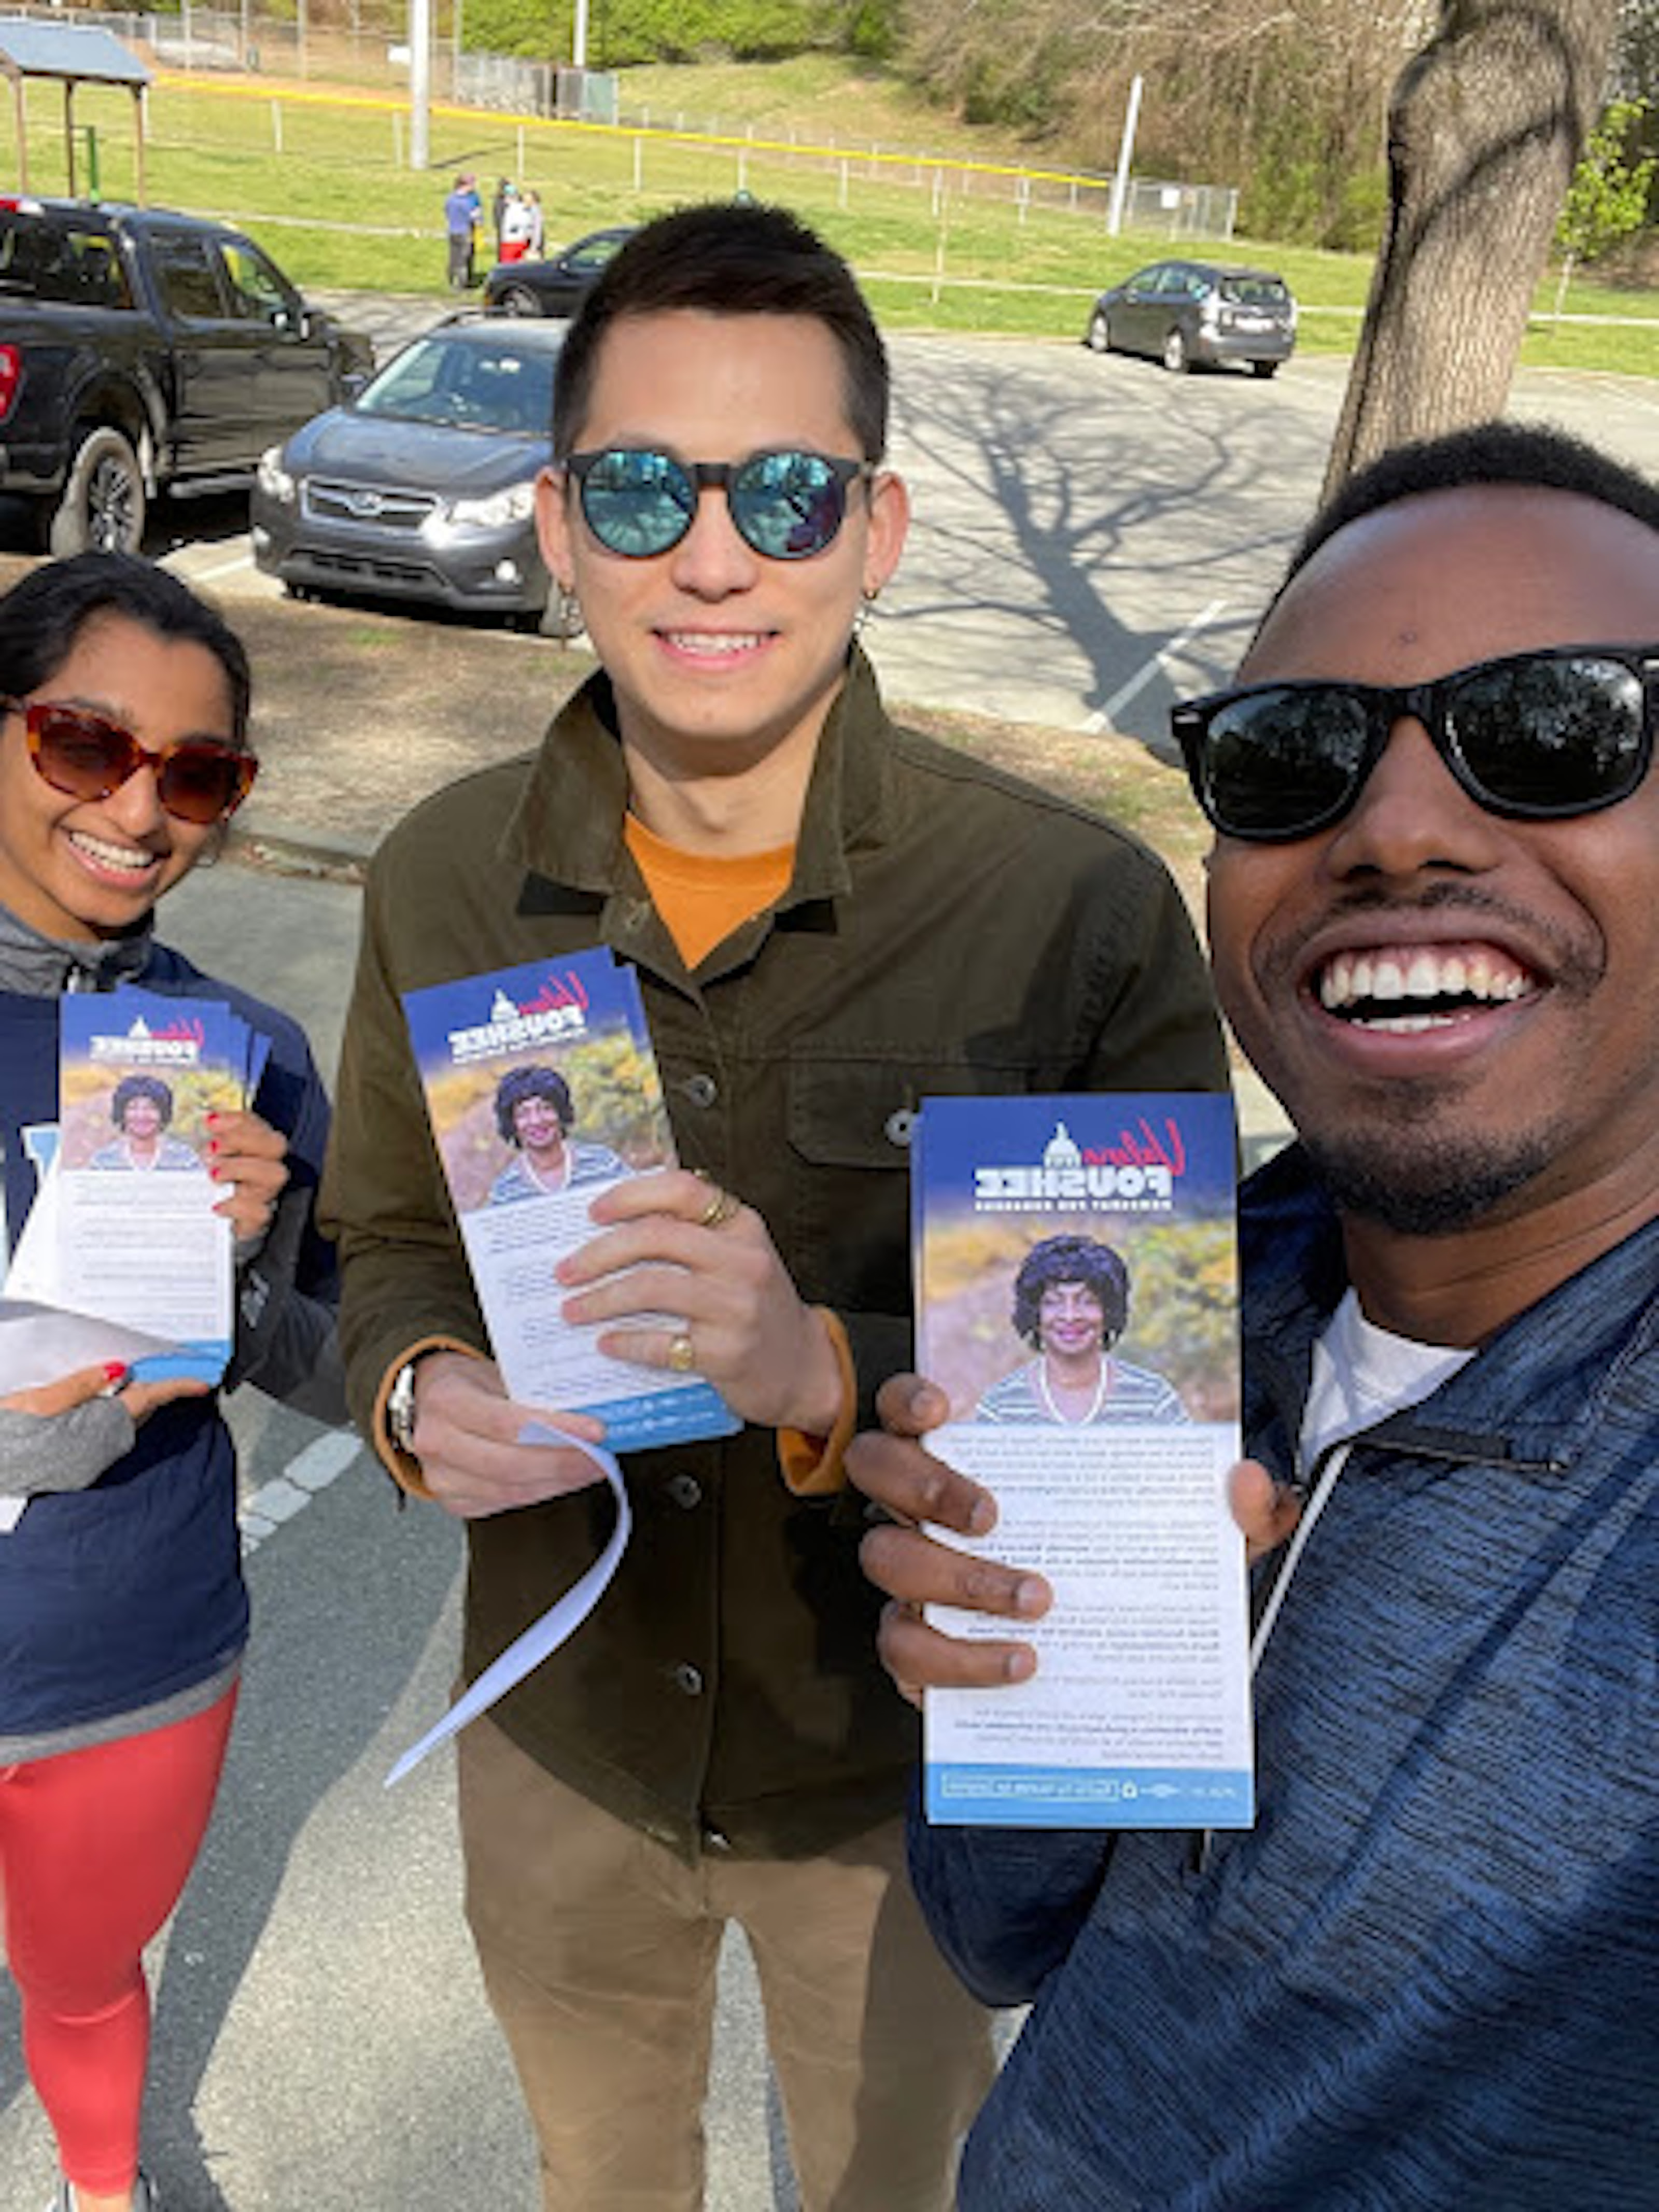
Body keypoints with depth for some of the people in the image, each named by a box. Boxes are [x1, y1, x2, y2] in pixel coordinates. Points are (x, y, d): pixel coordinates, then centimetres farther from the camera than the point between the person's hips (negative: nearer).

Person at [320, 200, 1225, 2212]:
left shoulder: (1083, 910, -24)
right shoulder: (443, 881, -10)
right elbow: (387, 1244, 2)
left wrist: (831, 1370, -37)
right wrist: (420, 1398, -20)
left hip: (910, 1767, -2)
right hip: (556, 1740, 3)